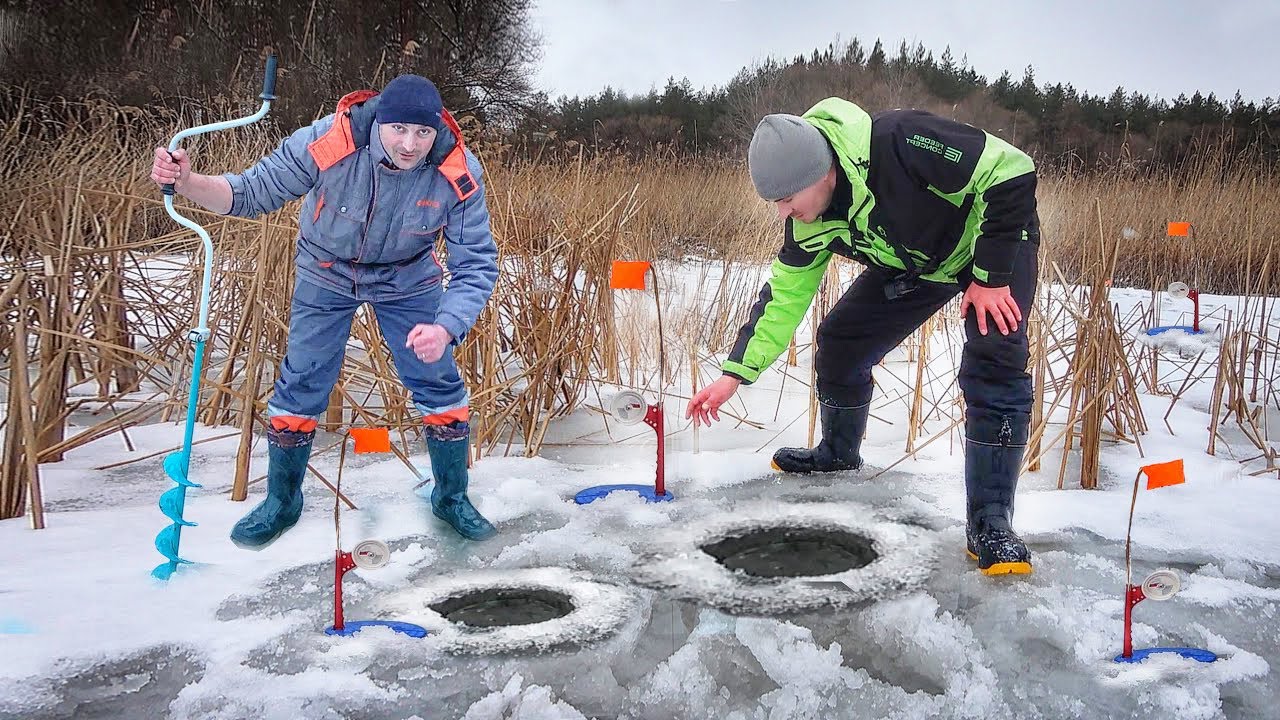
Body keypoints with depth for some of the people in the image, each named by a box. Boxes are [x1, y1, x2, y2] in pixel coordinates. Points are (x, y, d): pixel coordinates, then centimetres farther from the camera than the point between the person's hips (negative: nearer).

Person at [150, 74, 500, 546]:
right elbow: (251, 193, -22)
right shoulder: (324, 144, -34)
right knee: (301, 386, 3)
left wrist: (445, 328, -43)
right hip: (326, 273, 0)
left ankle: (452, 498, 24)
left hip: (409, 279, 1)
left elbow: (477, 264, -27)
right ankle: (281, 501, 27)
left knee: (439, 383, 0)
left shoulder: (458, 174, -31)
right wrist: (188, 183, -43)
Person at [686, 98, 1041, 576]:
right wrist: (734, 374, -10)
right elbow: (784, 295, -6)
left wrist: (991, 276, -30)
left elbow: (1010, 172, -33)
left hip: (995, 243, -6)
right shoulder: (809, 222, -17)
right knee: (840, 340, 2)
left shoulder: (900, 144, -40)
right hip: (916, 264, 6)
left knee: (994, 364, -24)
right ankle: (838, 454, 28)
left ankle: (990, 523, -19)